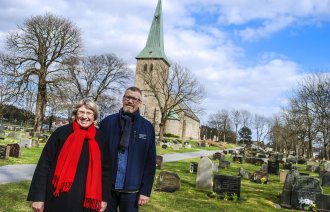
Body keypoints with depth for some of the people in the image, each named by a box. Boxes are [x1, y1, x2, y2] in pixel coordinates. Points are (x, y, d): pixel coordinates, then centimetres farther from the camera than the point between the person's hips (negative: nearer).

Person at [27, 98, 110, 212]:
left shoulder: (100, 138, 1)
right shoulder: (61, 132, -6)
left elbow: (104, 168, 7)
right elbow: (44, 163, -4)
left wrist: (104, 198, 6)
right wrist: (38, 196, -7)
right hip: (58, 199, -2)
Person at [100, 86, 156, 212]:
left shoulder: (147, 128, -1)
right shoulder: (107, 122, 0)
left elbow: (150, 162, 0)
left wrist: (146, 191, -3)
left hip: (131, 189, 0)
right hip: (106, 186, 1)